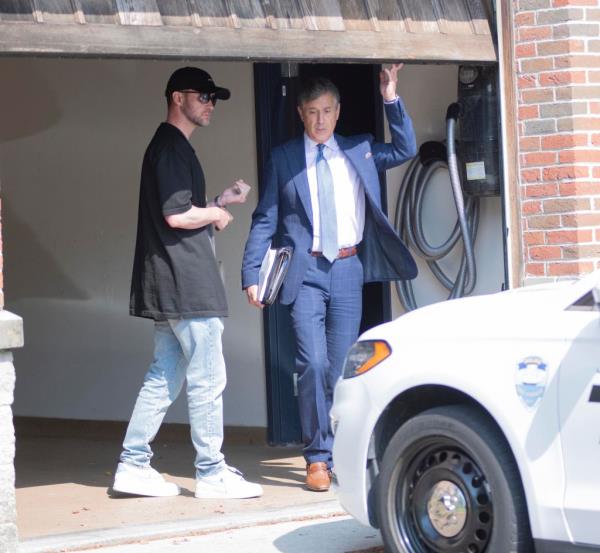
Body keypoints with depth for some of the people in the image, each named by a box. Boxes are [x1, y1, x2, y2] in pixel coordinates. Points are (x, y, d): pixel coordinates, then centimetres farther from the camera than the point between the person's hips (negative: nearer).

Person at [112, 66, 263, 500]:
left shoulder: (171, 148, 20)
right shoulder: (171, 149, -13)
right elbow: (177, 216, -21)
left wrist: (219, 202, 13)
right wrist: (217, 215, -5)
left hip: (172, 286, 11)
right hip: (187, 285, -11)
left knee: (164, 377, 11)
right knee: (208, 379, -5)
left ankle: (133, 465, 13)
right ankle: (212, 473, 0)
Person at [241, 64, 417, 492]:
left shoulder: (360, 151, 13)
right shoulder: (283, 159, 5)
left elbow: (406, 150, 10)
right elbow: (265, 219, 5)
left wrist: (392, 100, 2)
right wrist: (252, 273, -3)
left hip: (348, 268, 2)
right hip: (306, 270, -2)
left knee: (342, 367, 5)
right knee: (313, 363, -12)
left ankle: (340, 454, 14)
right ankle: (318, 458, -4)